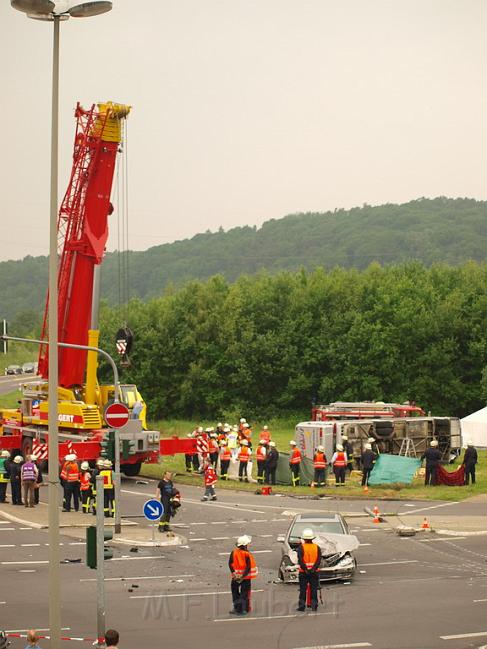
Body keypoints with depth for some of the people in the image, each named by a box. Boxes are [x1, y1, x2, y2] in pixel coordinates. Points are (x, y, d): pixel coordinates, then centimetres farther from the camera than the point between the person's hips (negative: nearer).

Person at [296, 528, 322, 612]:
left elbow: (300, 560, -14)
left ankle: (302, 606, 3)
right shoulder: (317, 548, 3)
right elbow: (319, 560, -7)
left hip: (303, 571, -2)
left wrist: (305, 569, -13)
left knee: (303, 590, 5)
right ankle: (314, 606, 6)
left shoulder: (301, 548, -4)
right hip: (314, 572, 2)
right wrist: (313, 569, -13)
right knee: (314, 590, 7)